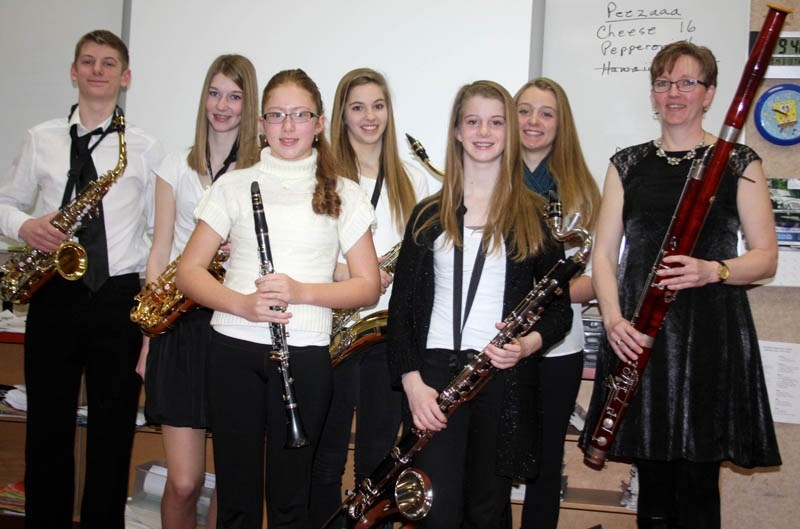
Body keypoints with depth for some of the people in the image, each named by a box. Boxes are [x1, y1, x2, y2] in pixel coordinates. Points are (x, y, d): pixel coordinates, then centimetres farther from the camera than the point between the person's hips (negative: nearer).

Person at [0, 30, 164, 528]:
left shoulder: (146, 148, 3)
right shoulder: (41, 139, 9)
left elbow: (160, 228, 4)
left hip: (118, 299, -2)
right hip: (53, 296, 2)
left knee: (113, 428, 6)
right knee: (47, 426, 10)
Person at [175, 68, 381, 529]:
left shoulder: (342, 194, 6)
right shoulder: (236, 186, 7)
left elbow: (369, 286, 3)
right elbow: (189, 271, 4)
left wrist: (301, 291, -14)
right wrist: (240, 303, -16)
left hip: (305, 354, 0)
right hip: (235, 350, 1)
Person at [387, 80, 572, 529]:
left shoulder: (534, 215, 5)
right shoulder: (430, 214, 7)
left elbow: (560, 305, 6)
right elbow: (403, 303, 5)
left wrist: (530, 342, -15)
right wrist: (411, 379, -7)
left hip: (505, 380, 0)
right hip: (434, 374, 0)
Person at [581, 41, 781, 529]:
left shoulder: (739, 163, 5)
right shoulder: (628, 164, 11)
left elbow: (765, 257, 1)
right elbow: (605, 253, 7)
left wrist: (712, 270, -19)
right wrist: (613, 317, -9)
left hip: (712, 335, -2)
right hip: (639, 334, 2)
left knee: (696, 486, 1)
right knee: (652, 482, 8)